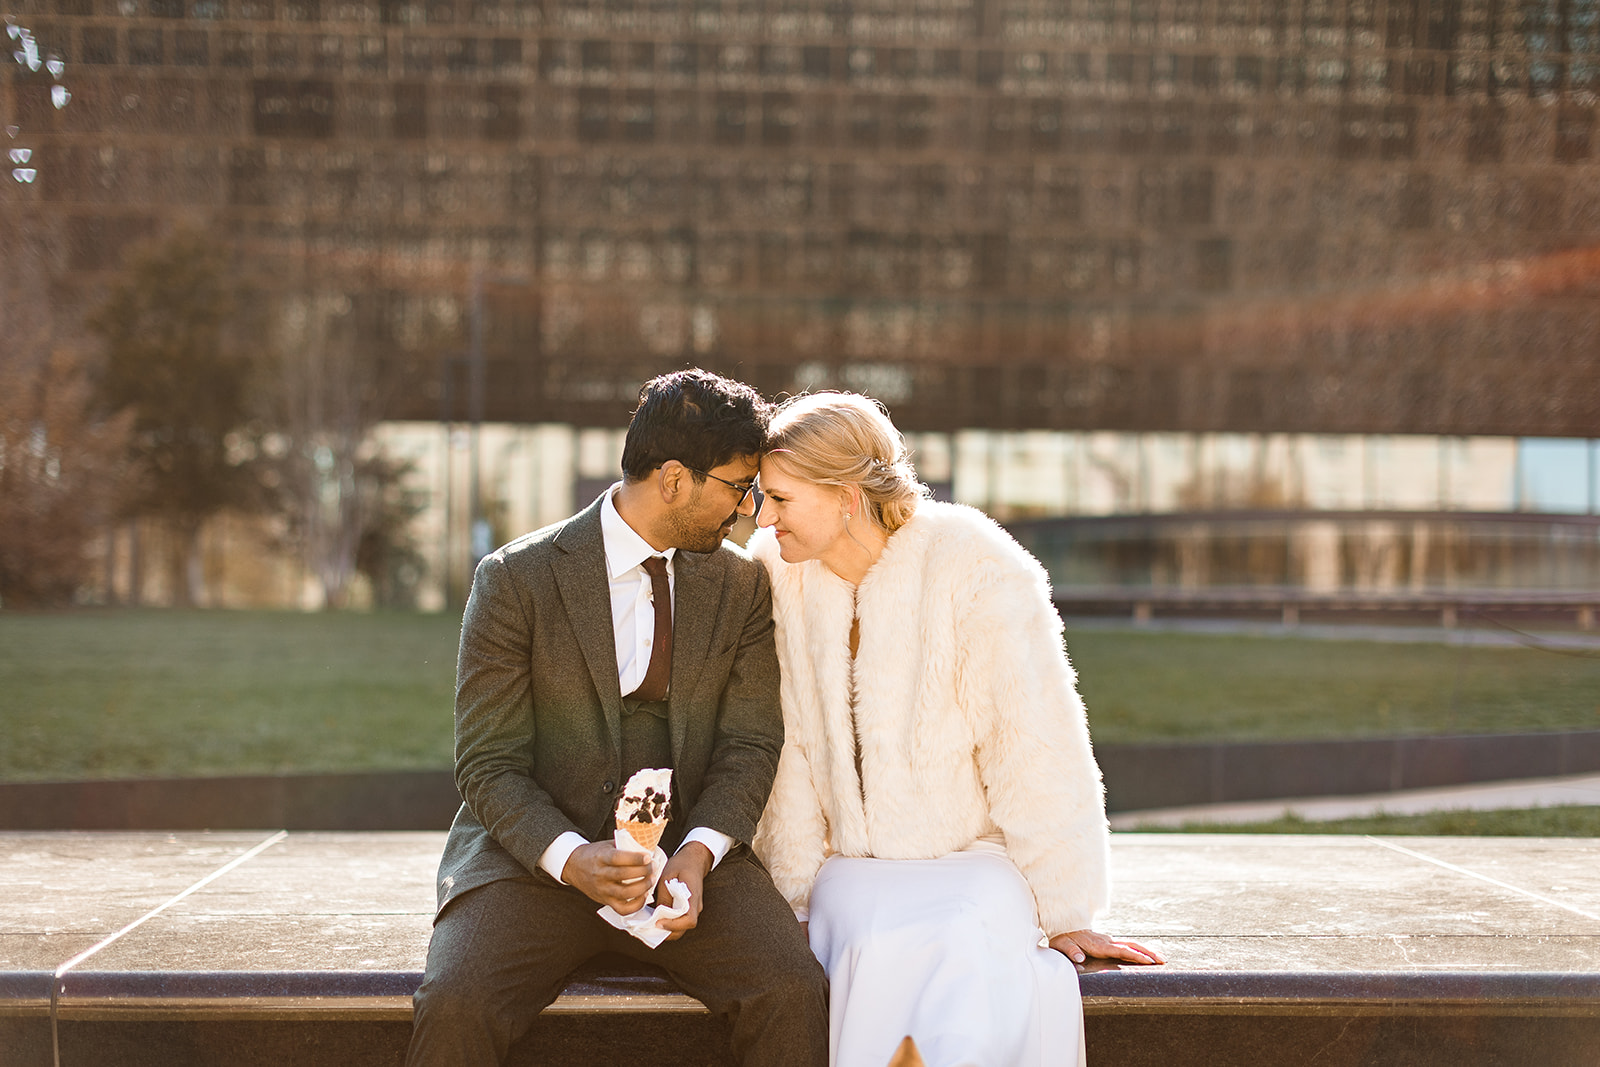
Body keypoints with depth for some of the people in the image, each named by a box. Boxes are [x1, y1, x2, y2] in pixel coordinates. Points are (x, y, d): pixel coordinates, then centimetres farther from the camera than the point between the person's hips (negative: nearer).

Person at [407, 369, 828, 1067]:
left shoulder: (742, 585, 6)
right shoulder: (515, 581, -5)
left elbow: (750, 745, 4)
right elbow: (488, 765, -6)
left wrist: (698, 852, -16)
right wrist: (572, 858, -23)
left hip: (688, 852, 2)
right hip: (538, 849, -2)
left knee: (793, 993, -24)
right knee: (455, 1006, -29)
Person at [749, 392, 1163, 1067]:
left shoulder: (975, 571, -13)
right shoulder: (778, 574, -1)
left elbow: (1037, 754, -9)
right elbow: (787, 755, 3)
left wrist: (1067, 914, -6)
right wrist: (795, 895, 1)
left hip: (977, 860, -2)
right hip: (853, 870, 2)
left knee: (966, 952, -34)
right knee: (876, 955, -31)